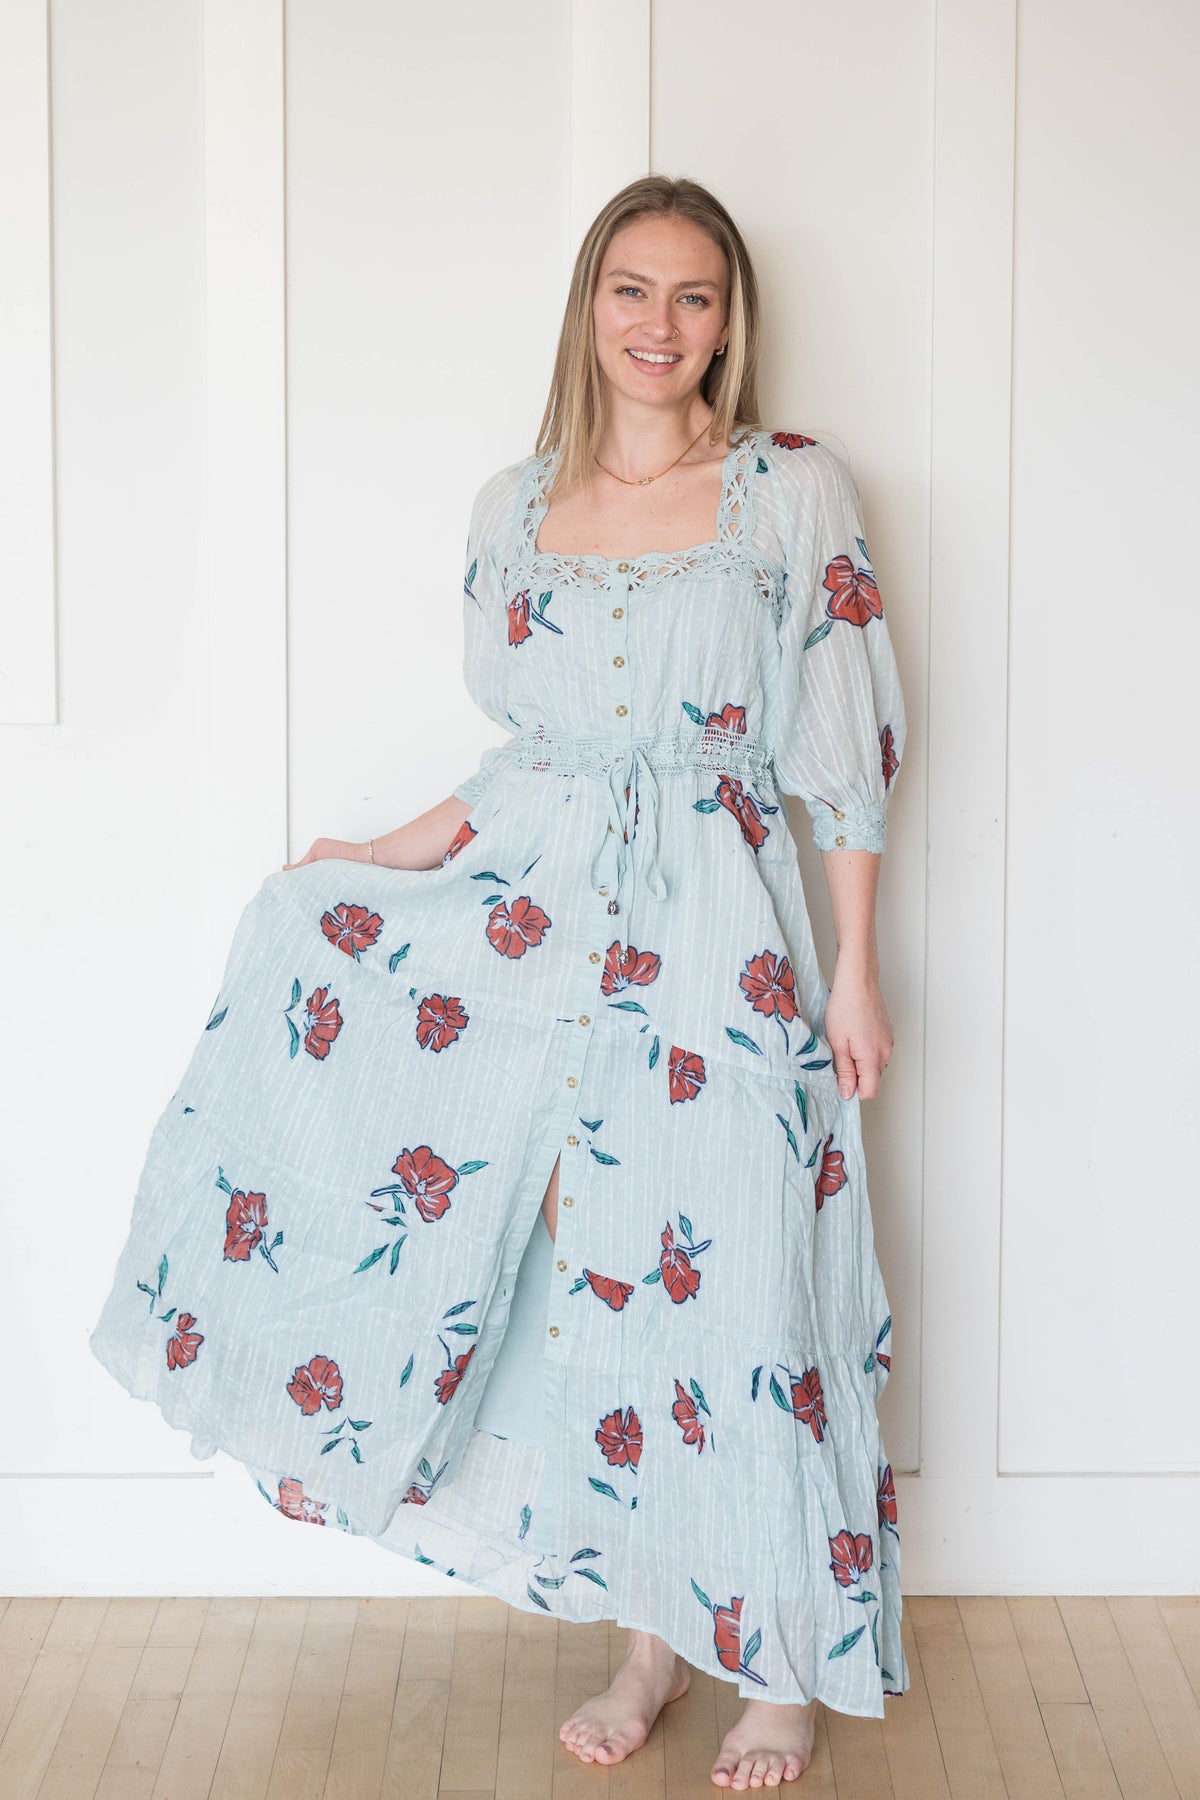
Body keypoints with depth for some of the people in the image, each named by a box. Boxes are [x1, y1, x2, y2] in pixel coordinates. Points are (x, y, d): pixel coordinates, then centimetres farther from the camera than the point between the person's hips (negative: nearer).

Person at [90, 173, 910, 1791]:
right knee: (583, 1277, 3)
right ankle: (654, 1637, 20)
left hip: (718, 936, -3)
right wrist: (393, 858, 6)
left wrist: (856, 970, -3)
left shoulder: (795, 491, -1)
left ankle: (784, 1661, 19)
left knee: (735, 1283, 1)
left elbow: (847, 746, -1)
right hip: (542, 924, 3)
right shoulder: (515, 507, 10)